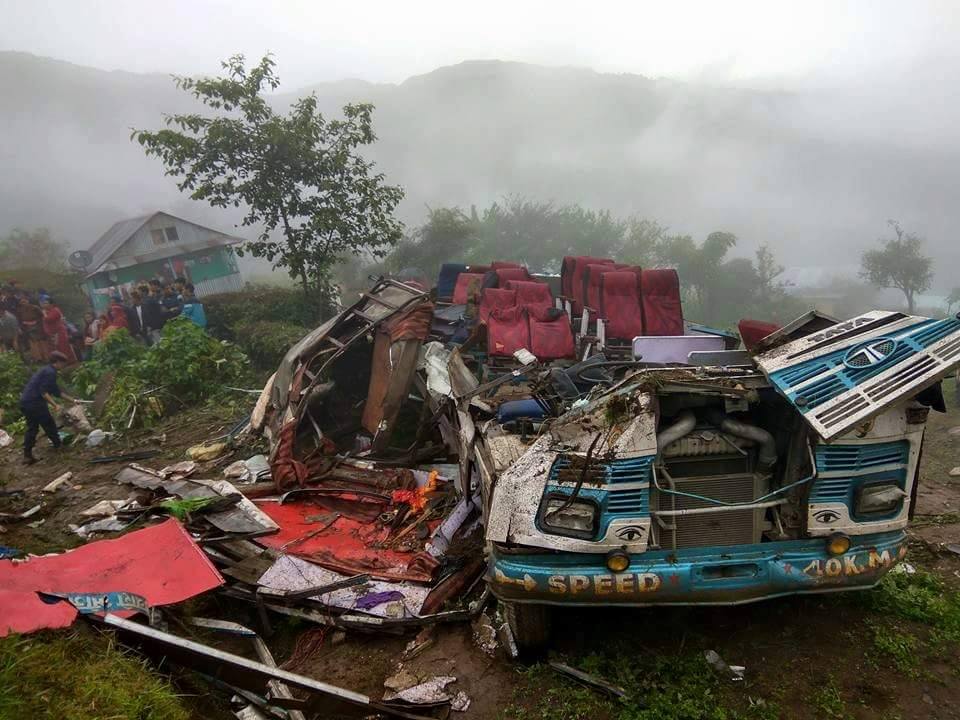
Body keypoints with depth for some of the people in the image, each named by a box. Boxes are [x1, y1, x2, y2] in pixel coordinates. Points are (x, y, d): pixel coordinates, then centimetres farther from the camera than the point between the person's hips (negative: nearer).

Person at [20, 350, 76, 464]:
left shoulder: (46, 370, 21)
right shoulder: (50, 372, -12)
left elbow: (56, 391, 27)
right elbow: (43, 392, -20)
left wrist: (71, 400, 31)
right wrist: (55, 404, -22)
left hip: (25, 402, 10)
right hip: (34, 403, -10)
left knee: (32, 428, 14)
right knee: (49, 425, 7)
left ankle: (27, 455, 12)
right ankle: (59, 446, 21)